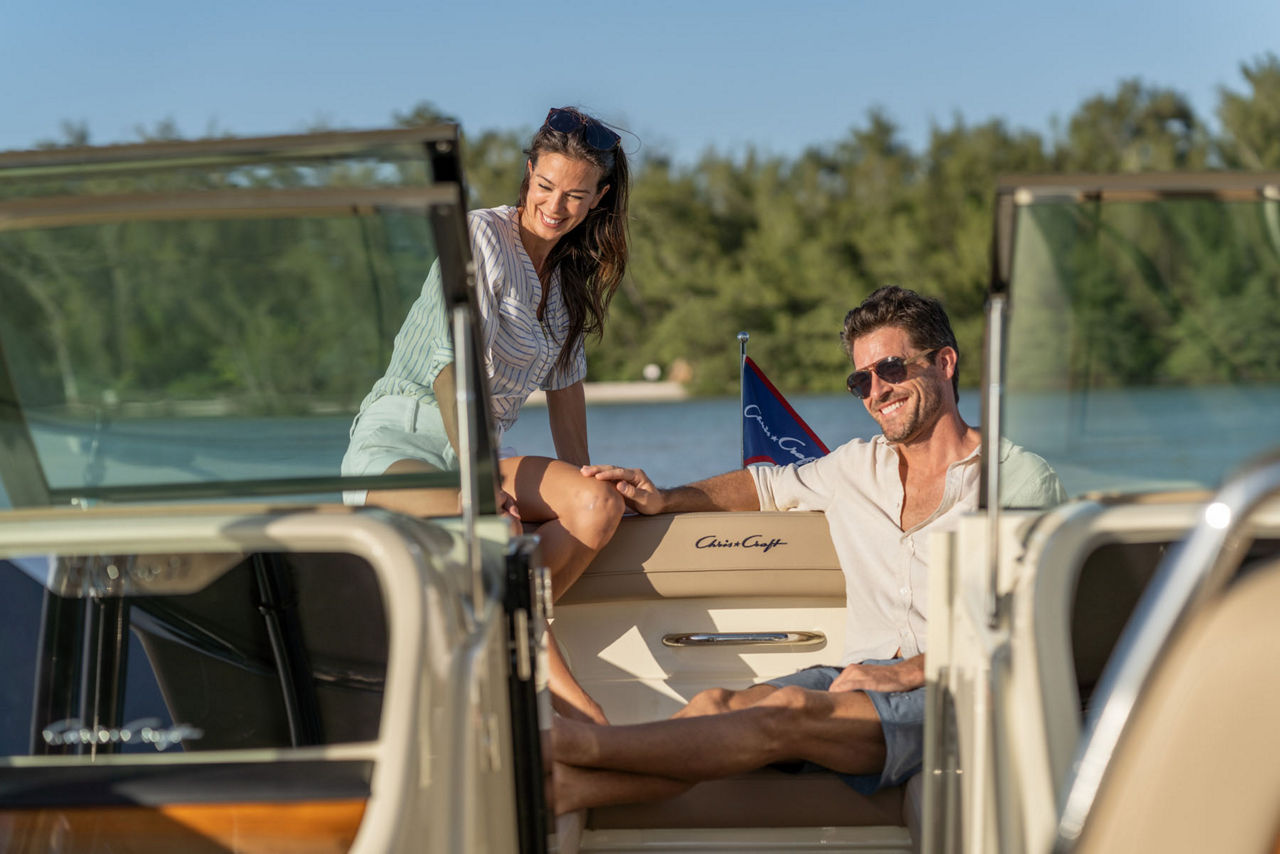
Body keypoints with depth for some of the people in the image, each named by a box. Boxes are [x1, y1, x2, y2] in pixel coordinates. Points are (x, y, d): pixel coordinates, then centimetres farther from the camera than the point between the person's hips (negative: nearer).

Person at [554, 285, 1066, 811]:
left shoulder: (1021, 478, 2)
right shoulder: (858, 467, 21)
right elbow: (766, 485, 36)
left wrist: (908, 673, -18)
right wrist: (661, 501, 20)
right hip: (859, 683, 6)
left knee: (793, 709, -32)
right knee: (715, 705, -24)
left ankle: (570, 743, -45)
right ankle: (560, 788, -46)